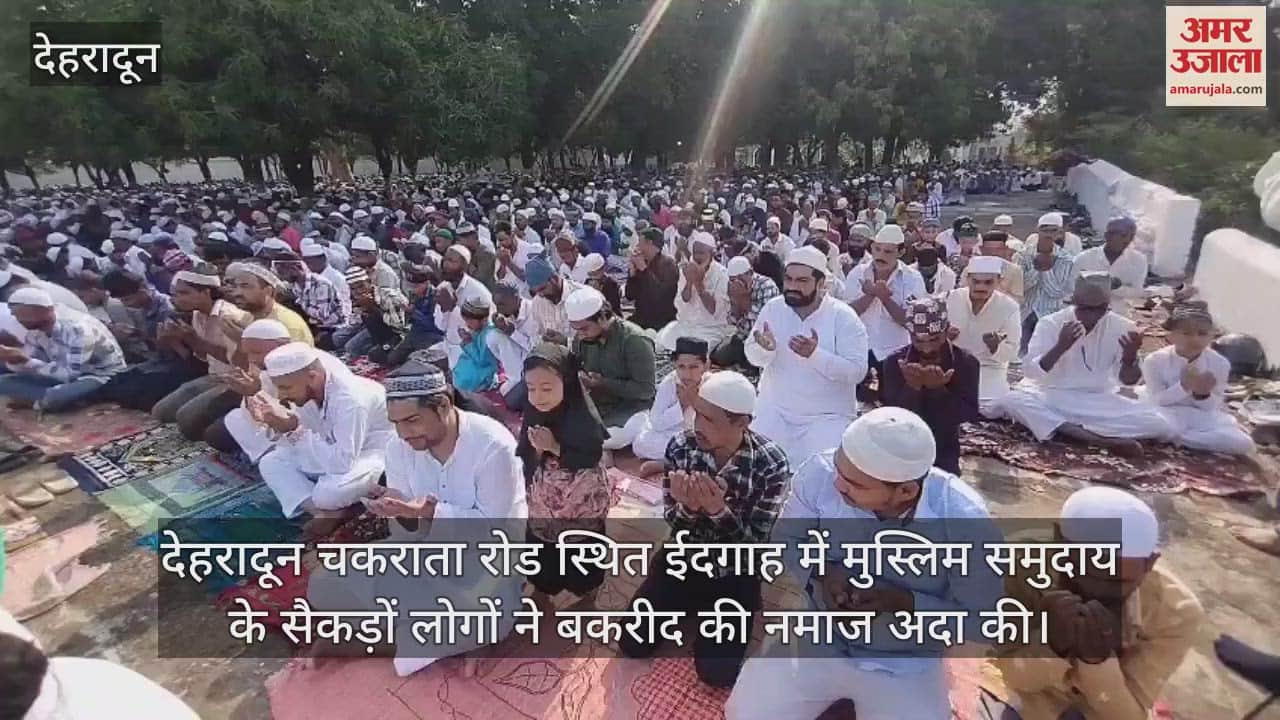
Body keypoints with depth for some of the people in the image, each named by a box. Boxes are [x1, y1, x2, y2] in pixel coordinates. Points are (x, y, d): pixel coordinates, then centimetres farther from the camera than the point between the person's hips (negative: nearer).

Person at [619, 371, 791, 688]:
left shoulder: (771, 464, -25)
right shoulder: (681, 447, -18)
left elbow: (755, 545, -19)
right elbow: (674, 524, -9)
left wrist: (719, 510, -37)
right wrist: (688, 507, -33)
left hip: (735, 570, -2)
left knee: (715, 671, -10)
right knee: (632, 644, -1)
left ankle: (708, 610, 20)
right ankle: (691, 605, 25)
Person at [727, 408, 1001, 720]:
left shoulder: (966, 520, -26)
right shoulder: (820, 473, -24)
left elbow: (981, 620, -12)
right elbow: (785, 538, -5)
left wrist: (904, 602, -27)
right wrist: (820, 573, -24)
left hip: (907, 665, -1)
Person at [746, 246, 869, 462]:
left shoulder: (843, 316, -11)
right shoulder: (773, 308, -2)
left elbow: (857, 371, -17)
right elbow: (753, 357, -3)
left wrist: (815, 354, -32)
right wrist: (765, 348, -26)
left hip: (827, 415, -2)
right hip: (774, 410, 3)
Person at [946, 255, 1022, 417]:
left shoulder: (1009, 307, -9)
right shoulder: (952, 298, -5)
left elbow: (1011, 353, -8)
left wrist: (995, 346, -31)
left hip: (989, 367, -1)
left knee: (991, 408, -25)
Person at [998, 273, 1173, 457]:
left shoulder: (1122, 327, -5)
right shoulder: (1051, 323, -11)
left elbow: (1128, 380, -2)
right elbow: (1030, 371, -17)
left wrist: (1130, 358, -23)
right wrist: (1060, 347, -32)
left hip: (1100, 402, 2)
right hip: (1053, 397, -2)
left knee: (1160, 426, -20)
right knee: (1011, 401, -33)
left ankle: (1058, 427, -21)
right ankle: (1102, 440, -31)